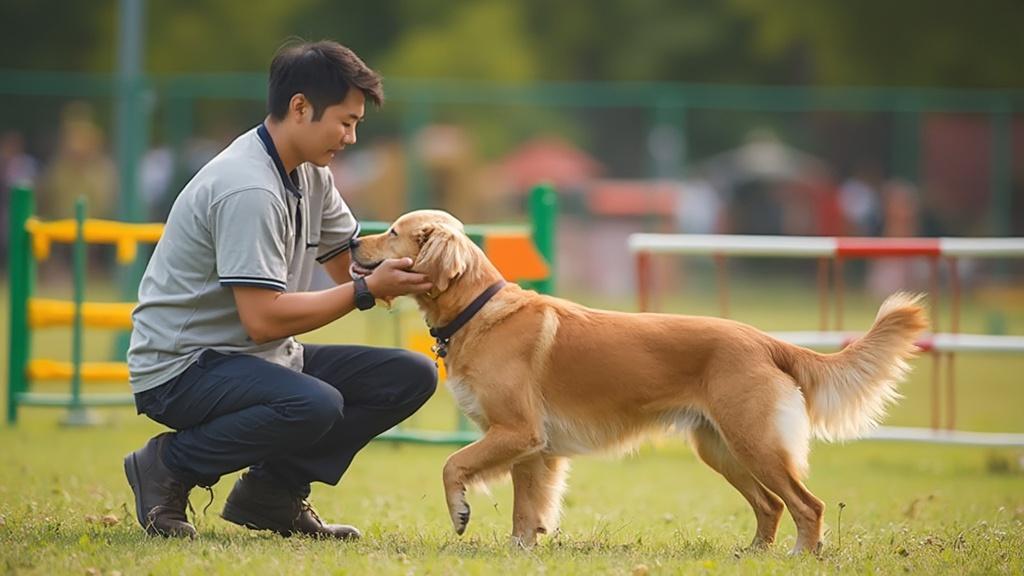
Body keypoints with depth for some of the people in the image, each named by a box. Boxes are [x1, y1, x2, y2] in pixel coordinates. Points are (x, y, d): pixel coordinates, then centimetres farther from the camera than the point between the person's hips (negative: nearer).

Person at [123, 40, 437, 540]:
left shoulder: (310, 174, 7)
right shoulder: (248, 189, -23)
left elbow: (350, 262, 14)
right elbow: (263, 318, -27)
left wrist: (401, 269, -7)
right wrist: (368, 290, -21)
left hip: (262, 359, 10)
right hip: (182, 367, -10)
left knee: (410, 377, -1)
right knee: (314, 405, -36)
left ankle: (272, 489, 6)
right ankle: (169, 466, -11)